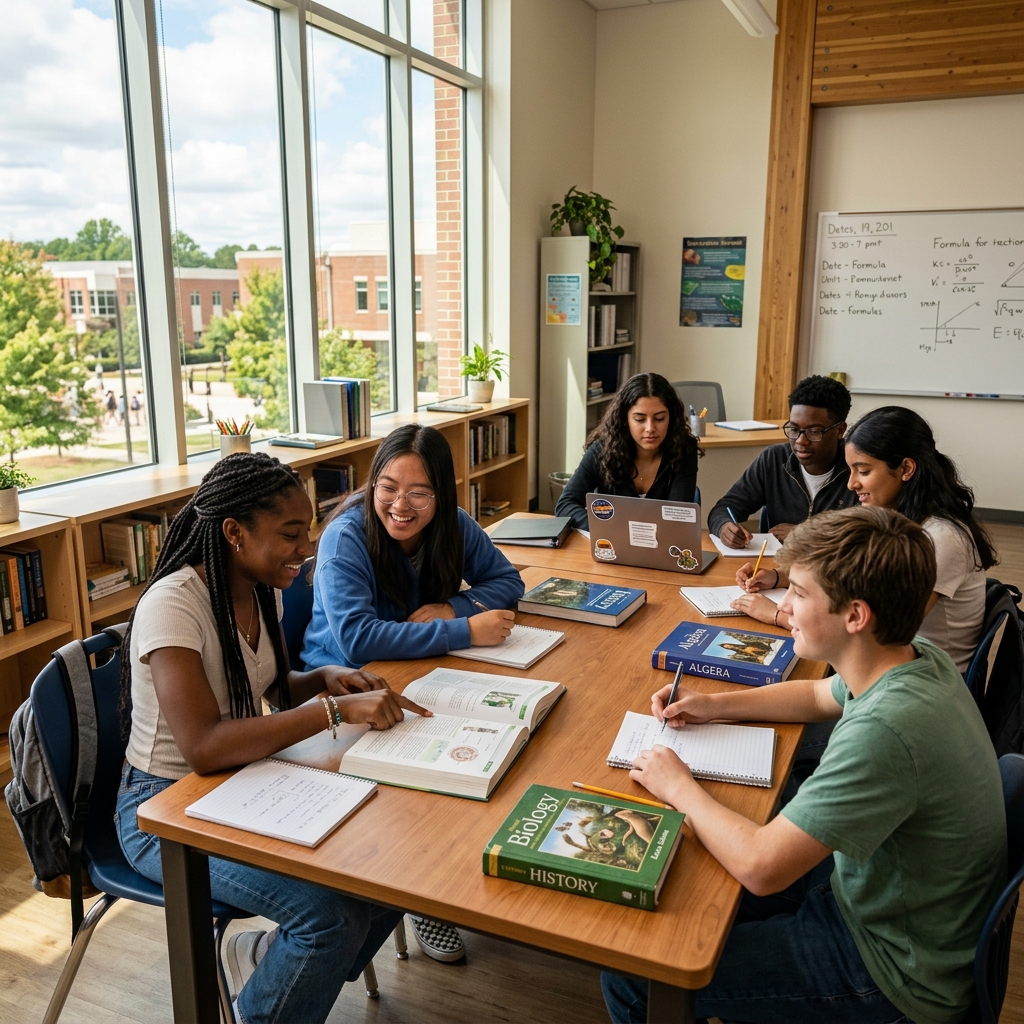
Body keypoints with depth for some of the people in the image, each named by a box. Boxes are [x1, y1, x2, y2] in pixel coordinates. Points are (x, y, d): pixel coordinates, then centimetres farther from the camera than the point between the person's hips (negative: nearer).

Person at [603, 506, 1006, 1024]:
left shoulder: (885, 729, -36)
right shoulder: (919, 657, -7)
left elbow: (759, 868, -32)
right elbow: (819, 695, 15)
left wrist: (680, 788, -15)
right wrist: (714, 704, 5)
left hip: (896, 976, -8)